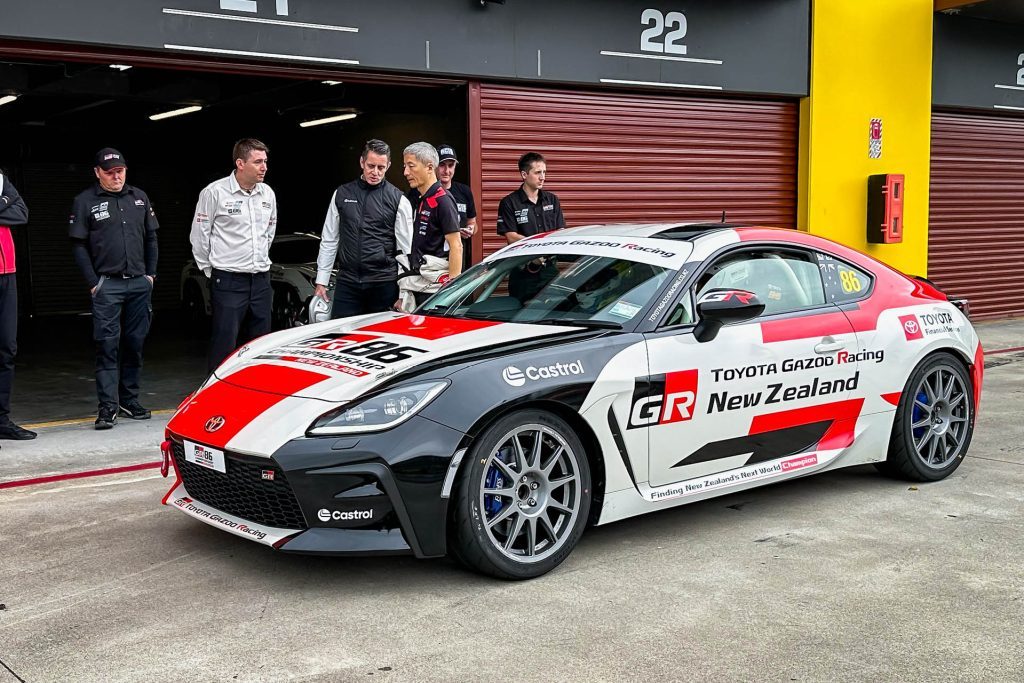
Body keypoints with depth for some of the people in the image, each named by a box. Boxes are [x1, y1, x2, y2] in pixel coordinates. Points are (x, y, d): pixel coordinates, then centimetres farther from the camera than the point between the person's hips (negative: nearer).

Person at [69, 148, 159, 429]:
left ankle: (129, 400, 19)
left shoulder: (139, 198, 12)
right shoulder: (85, 202, 0)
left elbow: (151, 238, 16)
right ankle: (108, 406, -6)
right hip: (107, 285, -4)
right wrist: (93, 283, -7)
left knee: (135, 343, 8)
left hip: (140, 283, 4)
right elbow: (78, 245, -2)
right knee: (107, 345, -7)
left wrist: (150, 274, 8)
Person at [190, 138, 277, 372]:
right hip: (228, 282, -6)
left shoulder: (268, 194, 9)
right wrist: (209, 270, 2)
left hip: (261, 280, 6)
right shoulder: (215, 192, -9)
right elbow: (199, 236, -3)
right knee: (224, 348, -4)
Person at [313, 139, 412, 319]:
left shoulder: (398, 200, 1)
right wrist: (321, 282, 7)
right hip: (347, 282, 2)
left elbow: (406, 251, 0)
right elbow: (329, 241, 11)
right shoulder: (342, 194, 8)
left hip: (384, 284, -2)